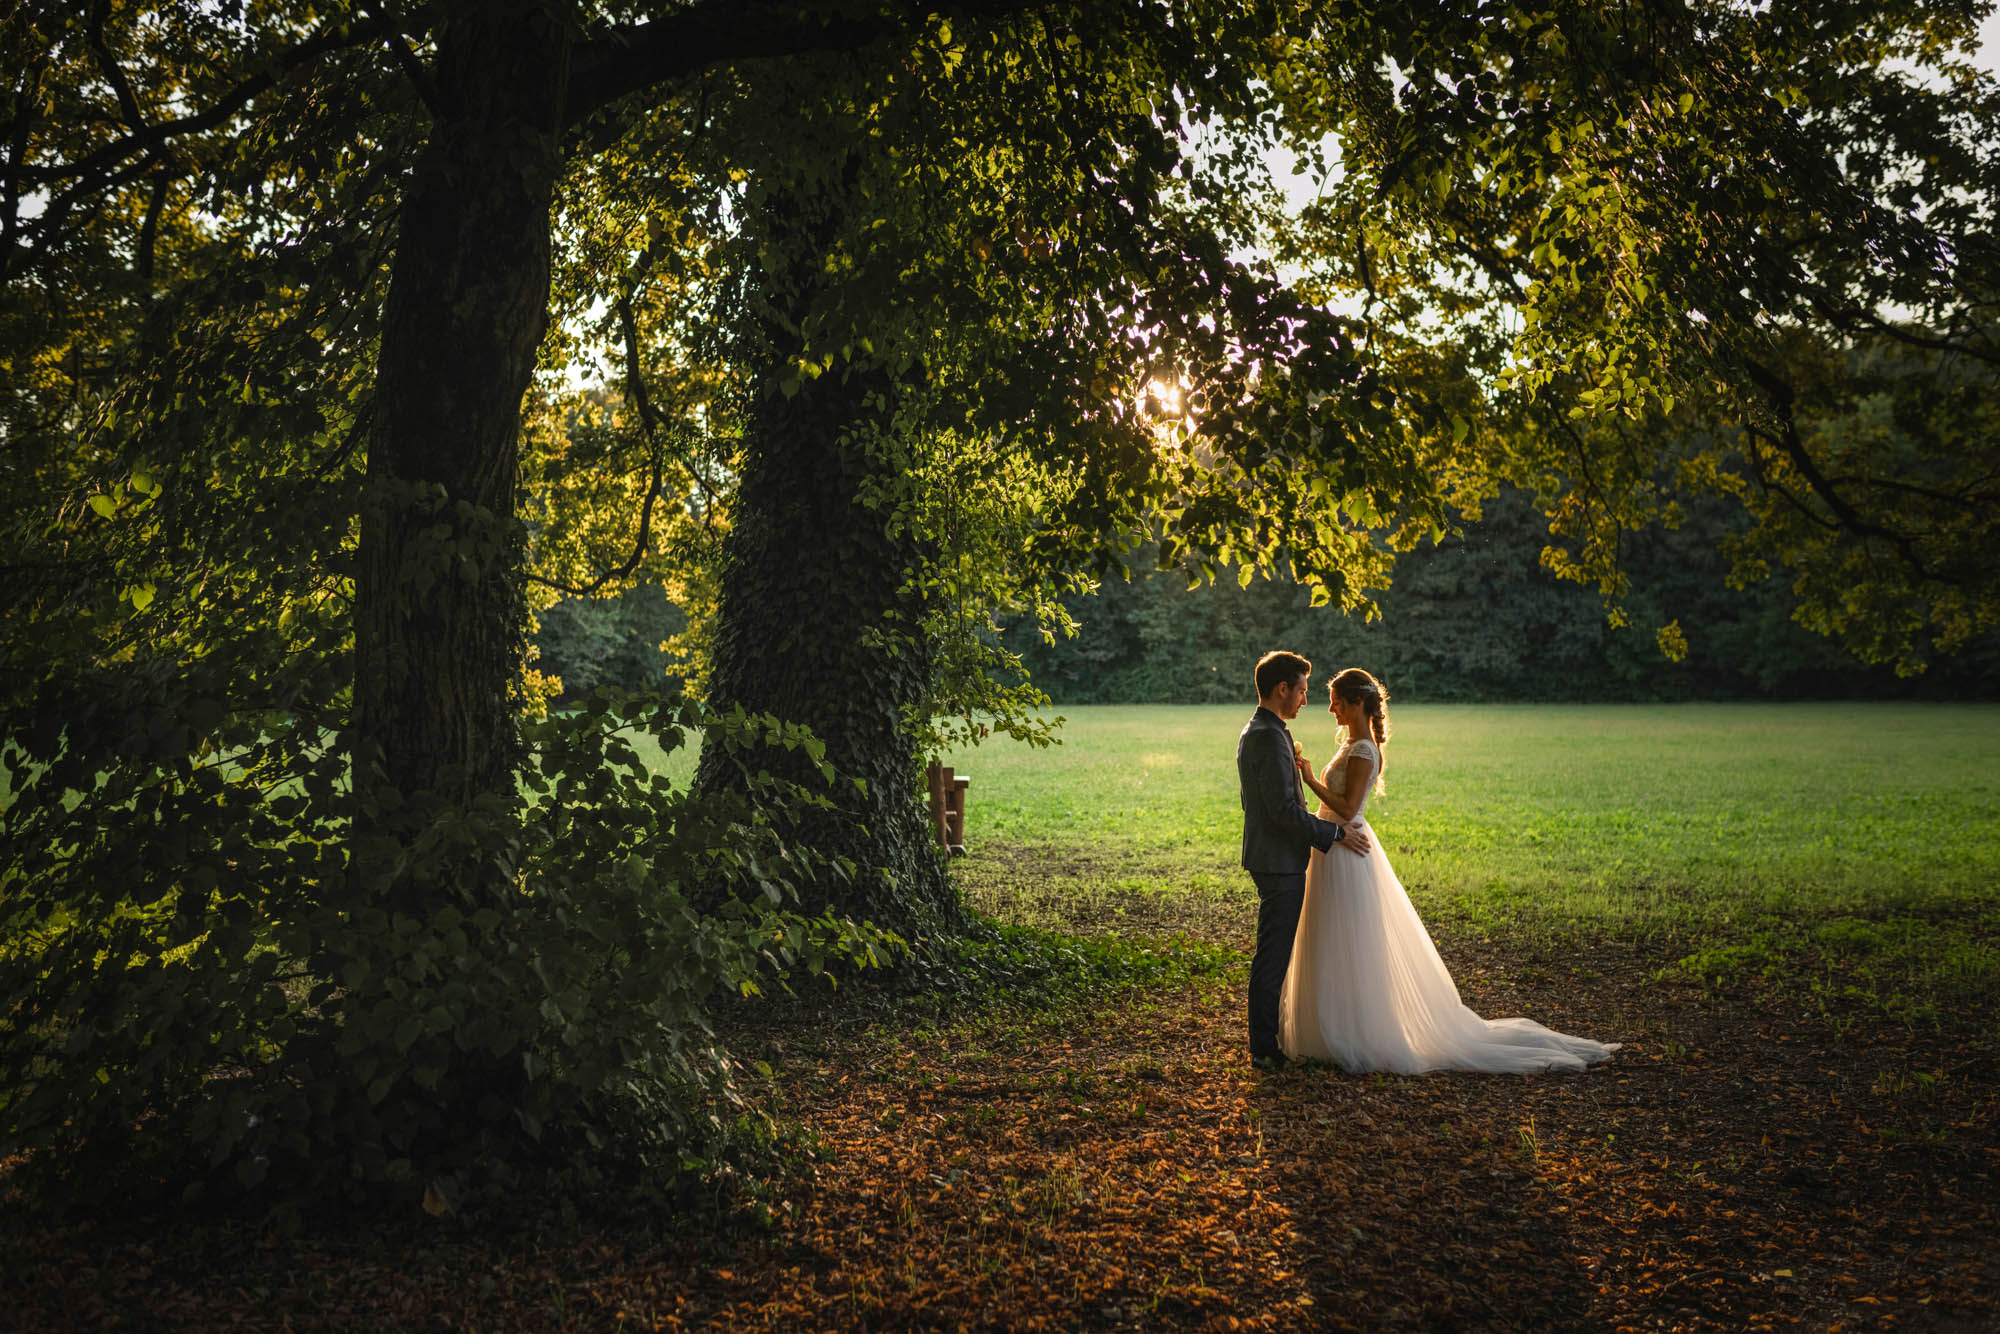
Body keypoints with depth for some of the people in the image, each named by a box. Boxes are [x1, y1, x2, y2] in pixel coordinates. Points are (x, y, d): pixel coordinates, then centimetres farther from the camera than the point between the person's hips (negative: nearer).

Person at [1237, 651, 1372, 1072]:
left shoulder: (1252, 732, 13)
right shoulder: (1270, 737, -20)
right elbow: (1285, 809, -23)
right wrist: (1336, 834, -15)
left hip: (1268, 856, 11)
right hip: (1279, 862, -11)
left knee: (1274, 953, 18)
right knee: (1274, 955, -3)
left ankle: (1266, 1038, 27)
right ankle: (1264, 1049, 4)